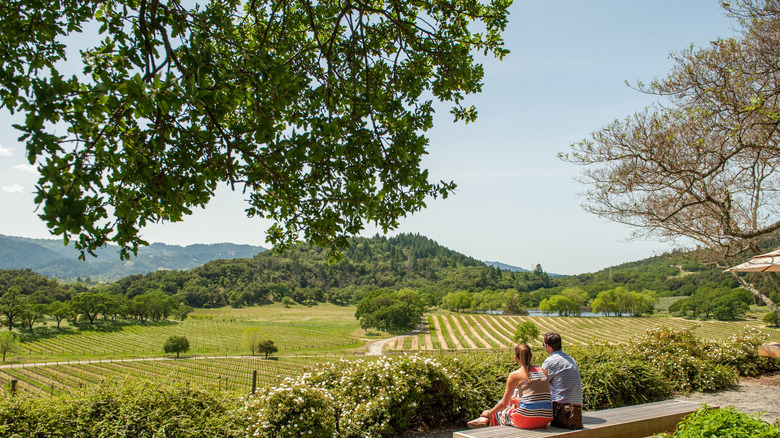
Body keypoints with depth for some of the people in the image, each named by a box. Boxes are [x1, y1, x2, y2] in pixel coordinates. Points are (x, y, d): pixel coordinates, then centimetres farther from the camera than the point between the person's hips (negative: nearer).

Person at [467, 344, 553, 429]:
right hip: (546, 420, 5)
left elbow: (504, 404, 0)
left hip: (527, 421, -5)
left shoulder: (515, 375, -6)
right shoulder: (543, 371, 8)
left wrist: (489, 413, 18)